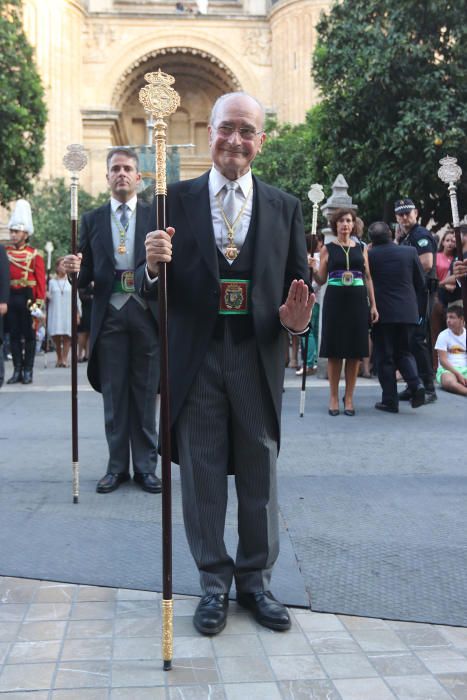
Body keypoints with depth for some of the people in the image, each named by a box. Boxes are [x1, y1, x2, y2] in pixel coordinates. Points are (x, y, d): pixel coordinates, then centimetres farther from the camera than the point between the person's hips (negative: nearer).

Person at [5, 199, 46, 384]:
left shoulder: (34, 255, 0)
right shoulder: (5, 253, 8)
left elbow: (41, 281, -4)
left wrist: (39, 302, -12)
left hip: (27, 298, -3)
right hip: (10, 298, 3)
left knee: (29, 335, 3)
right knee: (14, 335, 7)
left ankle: (28, 371, 10)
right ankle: (17, 370, 13)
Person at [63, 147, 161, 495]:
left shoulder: (156, 215, 5)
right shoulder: (92, 219, 10)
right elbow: (86, 275, 8)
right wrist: (76, 268, -13)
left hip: (147, 314, -1)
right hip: (110, 315, 1)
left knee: (145, 393, 6)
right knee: (114, 394, 7)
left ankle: (146, 466, 16)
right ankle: (117, 466, 18)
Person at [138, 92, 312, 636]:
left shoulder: (285, 208, 6)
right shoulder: (176, 200, 2)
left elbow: (298, 286, 8)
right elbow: (152, 289, 0)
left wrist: (296, 321, -13)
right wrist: (153, 265, -22)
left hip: (258, 361, 1)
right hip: (197, 361, -1)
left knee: (259, 479, 11)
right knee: (202, 479, 9)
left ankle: (255, 580, 30)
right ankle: (214, 582, 26)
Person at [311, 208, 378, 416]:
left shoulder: (361, 249, 11)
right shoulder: (328, 249, 6)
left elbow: (368, 278, 11)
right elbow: (321, 280, 5)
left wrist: (373, 305, 4)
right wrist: (313, 270, -16)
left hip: (357, 301, 2)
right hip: (334, 300, -2)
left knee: (355, 352, 1)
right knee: (334, 351, 0)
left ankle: (349, 397, 10)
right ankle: (334, 397, 9)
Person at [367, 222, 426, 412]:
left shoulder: (369, 255, -8)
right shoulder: (409, 252, 0)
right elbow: (421, 282, 7)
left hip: (381, 312, -3)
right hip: (407, 311, 3)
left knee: (384, 356, 6)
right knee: (403, 352, 17)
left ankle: (390, 400, 6)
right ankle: (415, 383, -7)